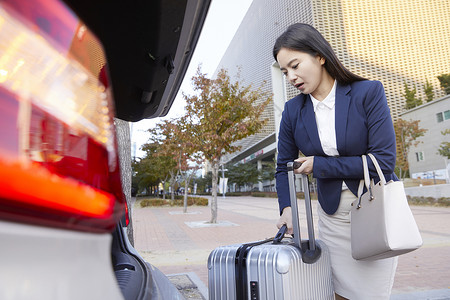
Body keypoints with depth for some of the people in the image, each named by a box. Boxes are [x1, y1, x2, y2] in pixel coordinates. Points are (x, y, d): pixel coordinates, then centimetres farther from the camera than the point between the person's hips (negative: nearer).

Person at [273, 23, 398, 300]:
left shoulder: (368, 92, -12)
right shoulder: (293, 110, -3)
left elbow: (384, 160, -18)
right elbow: (284, 166, 6)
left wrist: (319, 166, -16)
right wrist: (287, 207, -9)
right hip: (333, 214, 3)